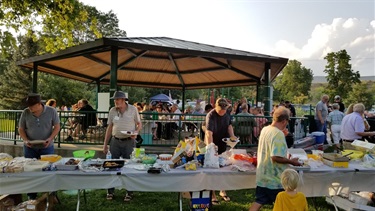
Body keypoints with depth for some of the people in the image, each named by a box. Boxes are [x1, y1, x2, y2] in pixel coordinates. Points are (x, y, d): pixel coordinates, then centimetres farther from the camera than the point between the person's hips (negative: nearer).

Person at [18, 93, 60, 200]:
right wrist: (25, 140, -14)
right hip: (30, 147, 2)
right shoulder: (25, 113, -7)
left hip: (47, 147, -1)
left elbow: (57, 127, -4)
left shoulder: (51, 111, -11)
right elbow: (21, 129, 3)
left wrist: (50, 139, -19)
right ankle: (31, 197, 24)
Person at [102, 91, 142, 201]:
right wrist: (105, 144, 8)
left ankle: (129, 192, 19)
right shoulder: (112, 111, 4)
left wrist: (136, 132, -18)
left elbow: (139, 124, 4)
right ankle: (110, 191, 23)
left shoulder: (133, 109, -4)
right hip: (115, 141, 3)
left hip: (129, 142, -2)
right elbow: (109, 128, 8)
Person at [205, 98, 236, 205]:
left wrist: (232, 136, -6)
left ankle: (222, 191, 34)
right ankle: (212, 194, 17)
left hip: (223, 145, 6)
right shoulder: (210, 116, -26)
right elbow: (209, 133, -37)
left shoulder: (227, 114, -4)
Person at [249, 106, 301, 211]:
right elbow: (276, 157, -28)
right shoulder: (278, 134, -22)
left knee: (259, 201, 14)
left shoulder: (265, 129, 5)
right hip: (274, 177, -8)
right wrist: (291, 161, -15)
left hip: (263, 175, 8)